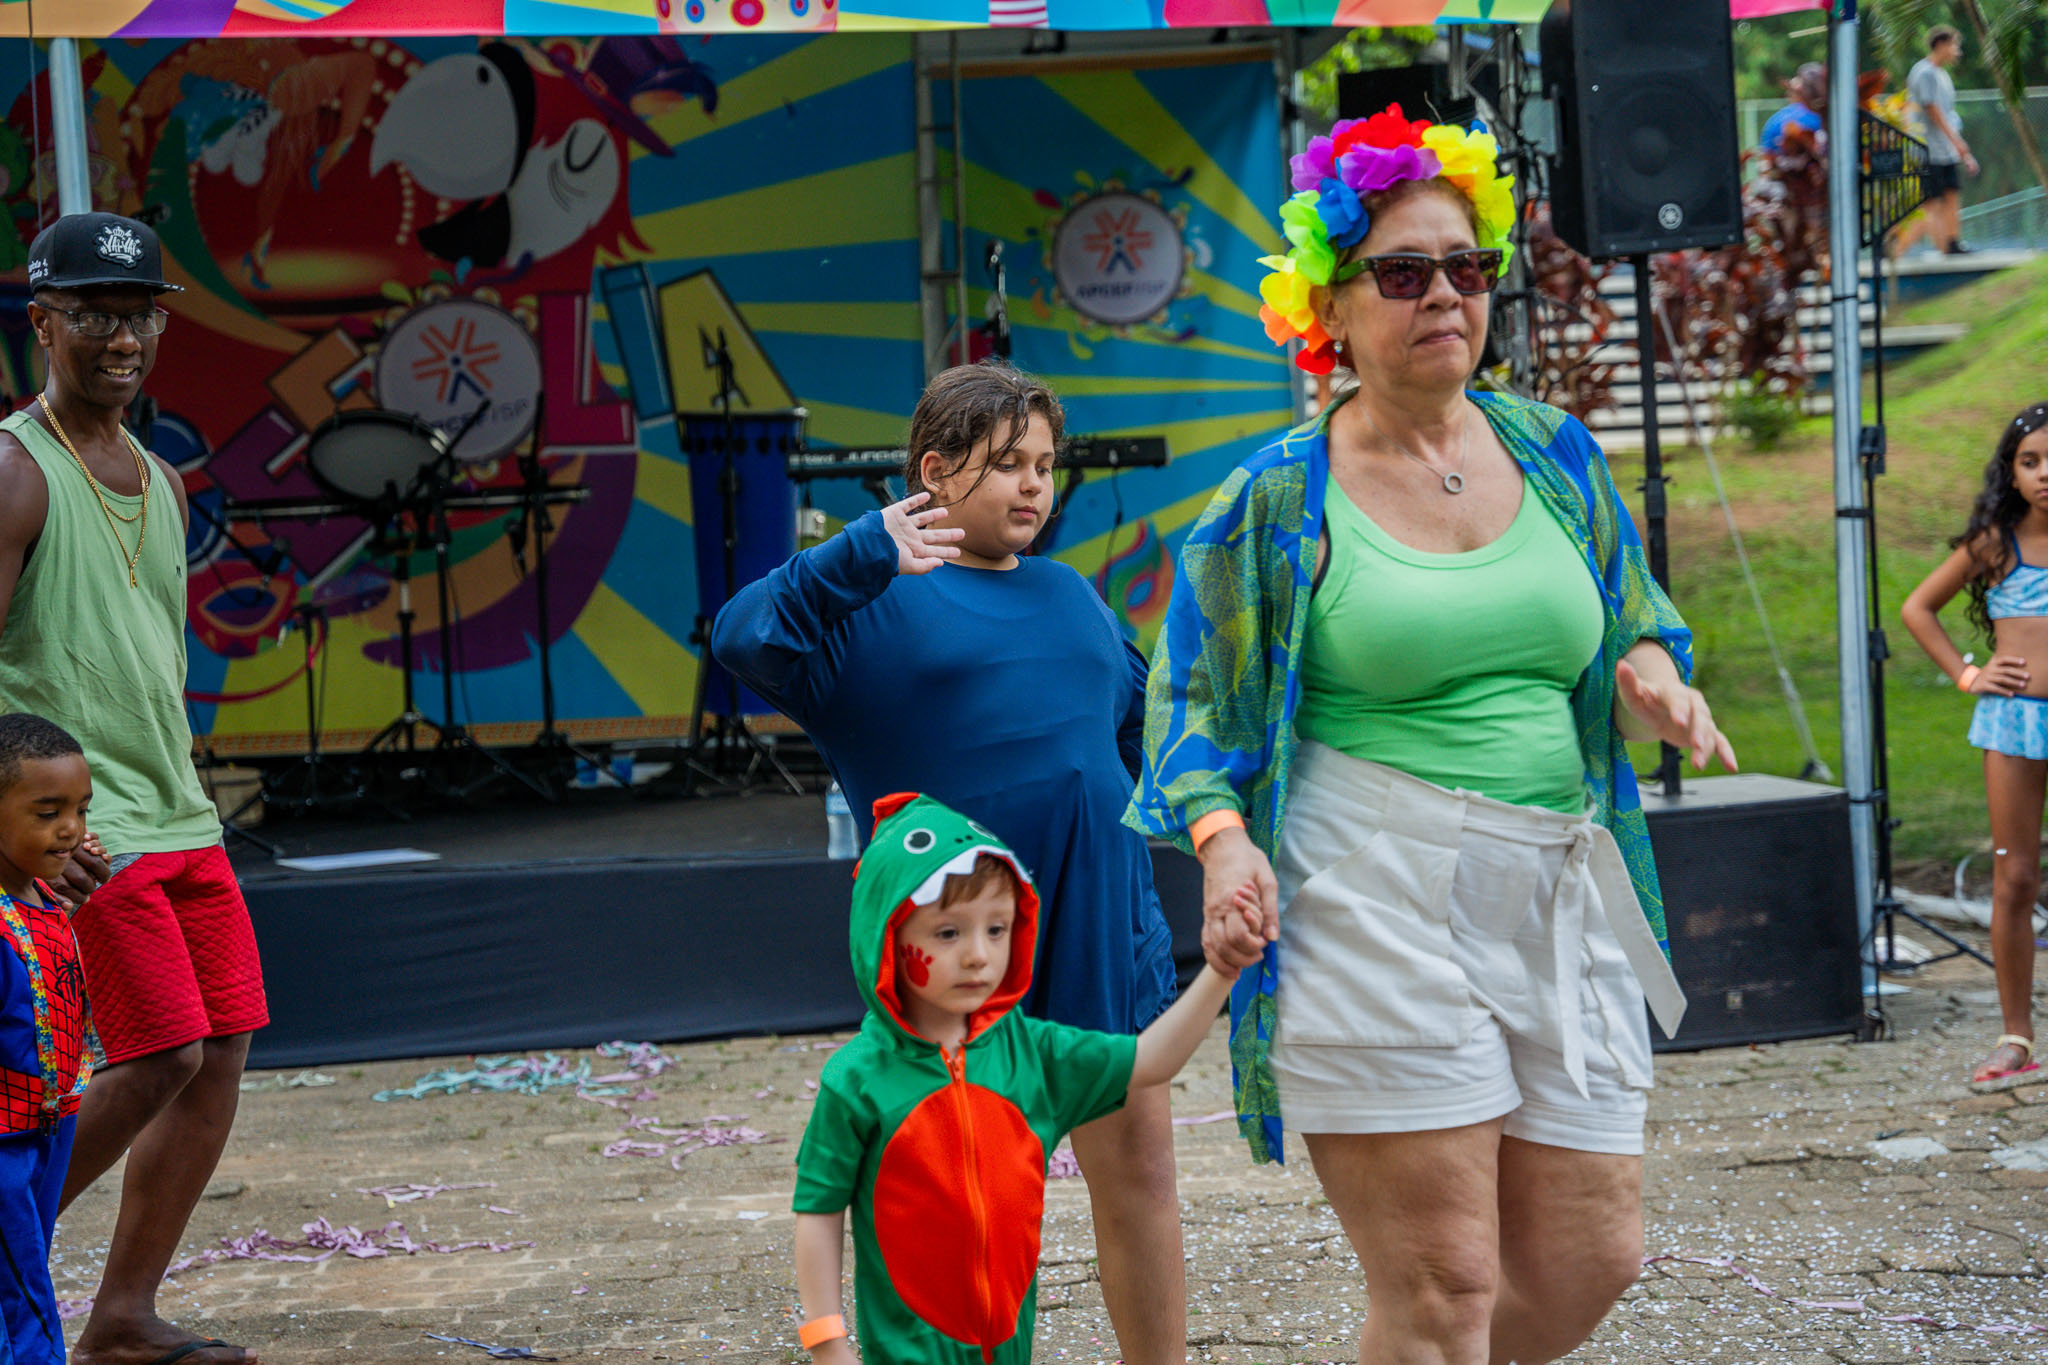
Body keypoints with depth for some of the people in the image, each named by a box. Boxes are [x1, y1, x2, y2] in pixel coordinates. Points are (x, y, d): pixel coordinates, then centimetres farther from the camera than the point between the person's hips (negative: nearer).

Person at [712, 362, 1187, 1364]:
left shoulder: (1067, 595, 16)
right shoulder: (877, 601, -3)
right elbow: (743, 638, -21)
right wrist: (863, 556, -33)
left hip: (1100, 932, 5)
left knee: (1138, 1170, 7)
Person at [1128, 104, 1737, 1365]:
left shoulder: (1552, 451, 11)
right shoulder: (1281, 500, -1)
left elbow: (1627, 627, 21)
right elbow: (1197, 703, 3)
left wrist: (1650, 676, -3)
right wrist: (1223, 839, -15)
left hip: (1558, 896, 5)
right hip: (1377, 906, -5)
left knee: (1593, 1259, 5)